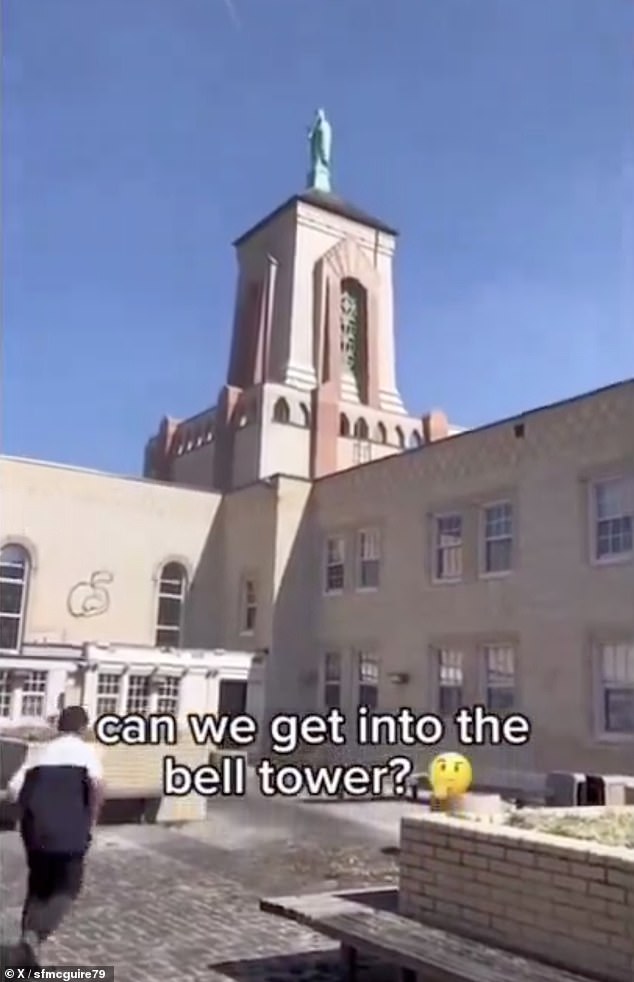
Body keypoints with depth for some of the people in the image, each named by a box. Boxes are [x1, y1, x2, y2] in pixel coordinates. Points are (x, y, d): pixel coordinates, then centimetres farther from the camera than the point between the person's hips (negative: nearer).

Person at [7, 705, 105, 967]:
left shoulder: (42, 752, 17)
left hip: (34, 826, 5)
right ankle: (35, 934, -11)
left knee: (38, 886, 22)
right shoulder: (84, 749, 4)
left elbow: (13, 788, 8)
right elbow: (97, 782, -15)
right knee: (67, 887, 8)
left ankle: (30, 933, 17)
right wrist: (92, 819, -3)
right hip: (69, 829, -5)